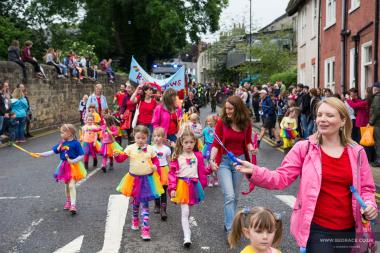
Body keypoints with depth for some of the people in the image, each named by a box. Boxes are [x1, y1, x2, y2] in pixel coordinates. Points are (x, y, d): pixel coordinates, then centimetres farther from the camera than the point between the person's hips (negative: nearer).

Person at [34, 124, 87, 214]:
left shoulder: (76, 143, -14)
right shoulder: (62, 143, 3)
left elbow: (81, 156, -15)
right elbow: (52, 151, 3)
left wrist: (73, 161, -26)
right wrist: (41, 154, -4)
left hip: (73, 166, -6)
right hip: (64, 166, 6)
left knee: (71, 185, -14)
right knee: (66, 185, 18)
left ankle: (73, 205, -14)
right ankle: (68, 201, 37)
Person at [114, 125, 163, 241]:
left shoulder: (150, 149, -4)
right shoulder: (130, 148, -6)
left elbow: (155, 160, 7)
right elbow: (121, 158, -9)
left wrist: (155, 166, -14)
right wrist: (117, 155, -30)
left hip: (147, 179, -1)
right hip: (134, 178, 1)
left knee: (145, 203, -3)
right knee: (135, 201, 20)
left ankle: (146, 228, -1)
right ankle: (135, 219, 46)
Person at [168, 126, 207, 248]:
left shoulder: (198, 156, 1)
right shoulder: (177, 157, -4)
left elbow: (201, 172, 6)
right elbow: (172, 173, -5)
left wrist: (202, 187, 7)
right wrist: (172, 188, -12)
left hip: (194, 186, 2)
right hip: (182, 185, -2)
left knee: (187, 211, 17)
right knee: (185, 212, -5)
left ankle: (185, 224, 42)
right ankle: (187, 237, -6)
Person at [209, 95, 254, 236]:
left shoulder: (246, 123, -3)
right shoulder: (222, 122, -9)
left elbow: (248, 142, 9)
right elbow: (216, 143, -7)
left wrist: (251, 148, -12)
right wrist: (211, 159, -19)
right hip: (223, 161, -3)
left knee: (235, 196, 12)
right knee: (229, 195, -14)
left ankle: (228, 222, 31)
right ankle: (231, 229, -12)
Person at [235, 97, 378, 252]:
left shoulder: (357, 152, 1)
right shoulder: (304, 148, -6)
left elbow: (366, 188, 11)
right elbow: (282, 178, -9)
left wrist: (369, 204, -9)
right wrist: (254, 172, -23)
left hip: (348, 230, 4)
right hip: (316, 229, -3)